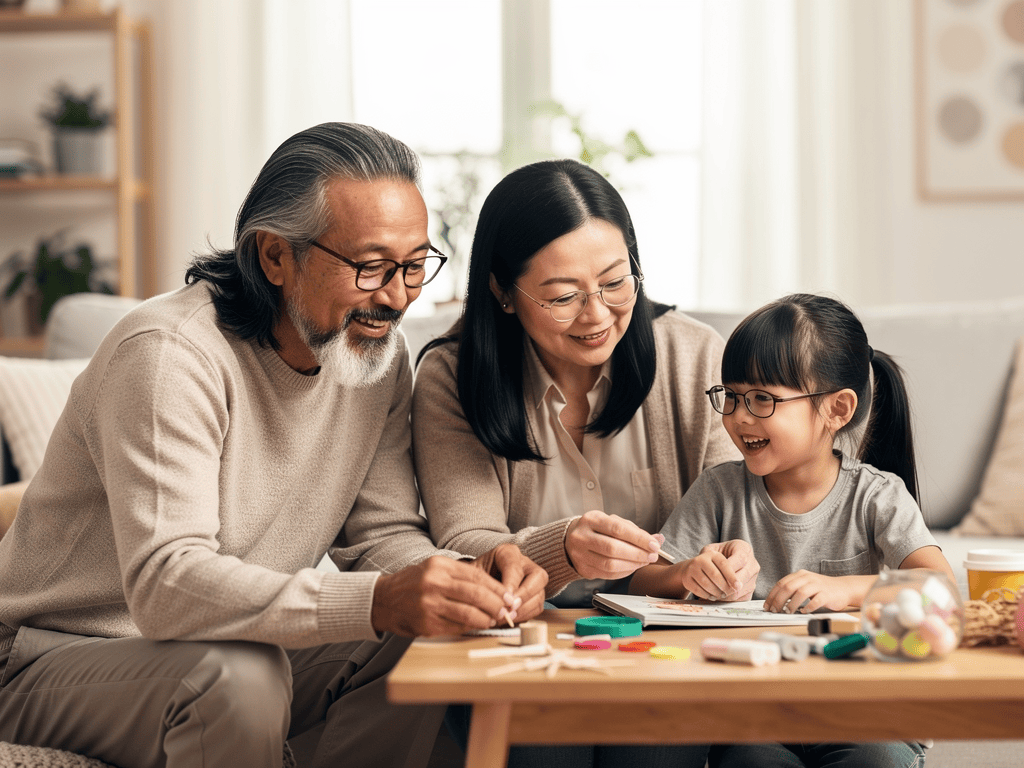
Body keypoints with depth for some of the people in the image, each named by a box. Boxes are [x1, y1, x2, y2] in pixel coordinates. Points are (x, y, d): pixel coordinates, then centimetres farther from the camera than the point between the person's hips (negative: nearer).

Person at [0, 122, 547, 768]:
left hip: (238, 643, 6)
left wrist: (464, 579, -24)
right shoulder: (170, 353, -26)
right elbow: (164, 585, -36)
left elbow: (382, 531, 0)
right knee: (238, 675, -35)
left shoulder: (378, 349, -2)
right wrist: (377, 600, -49)